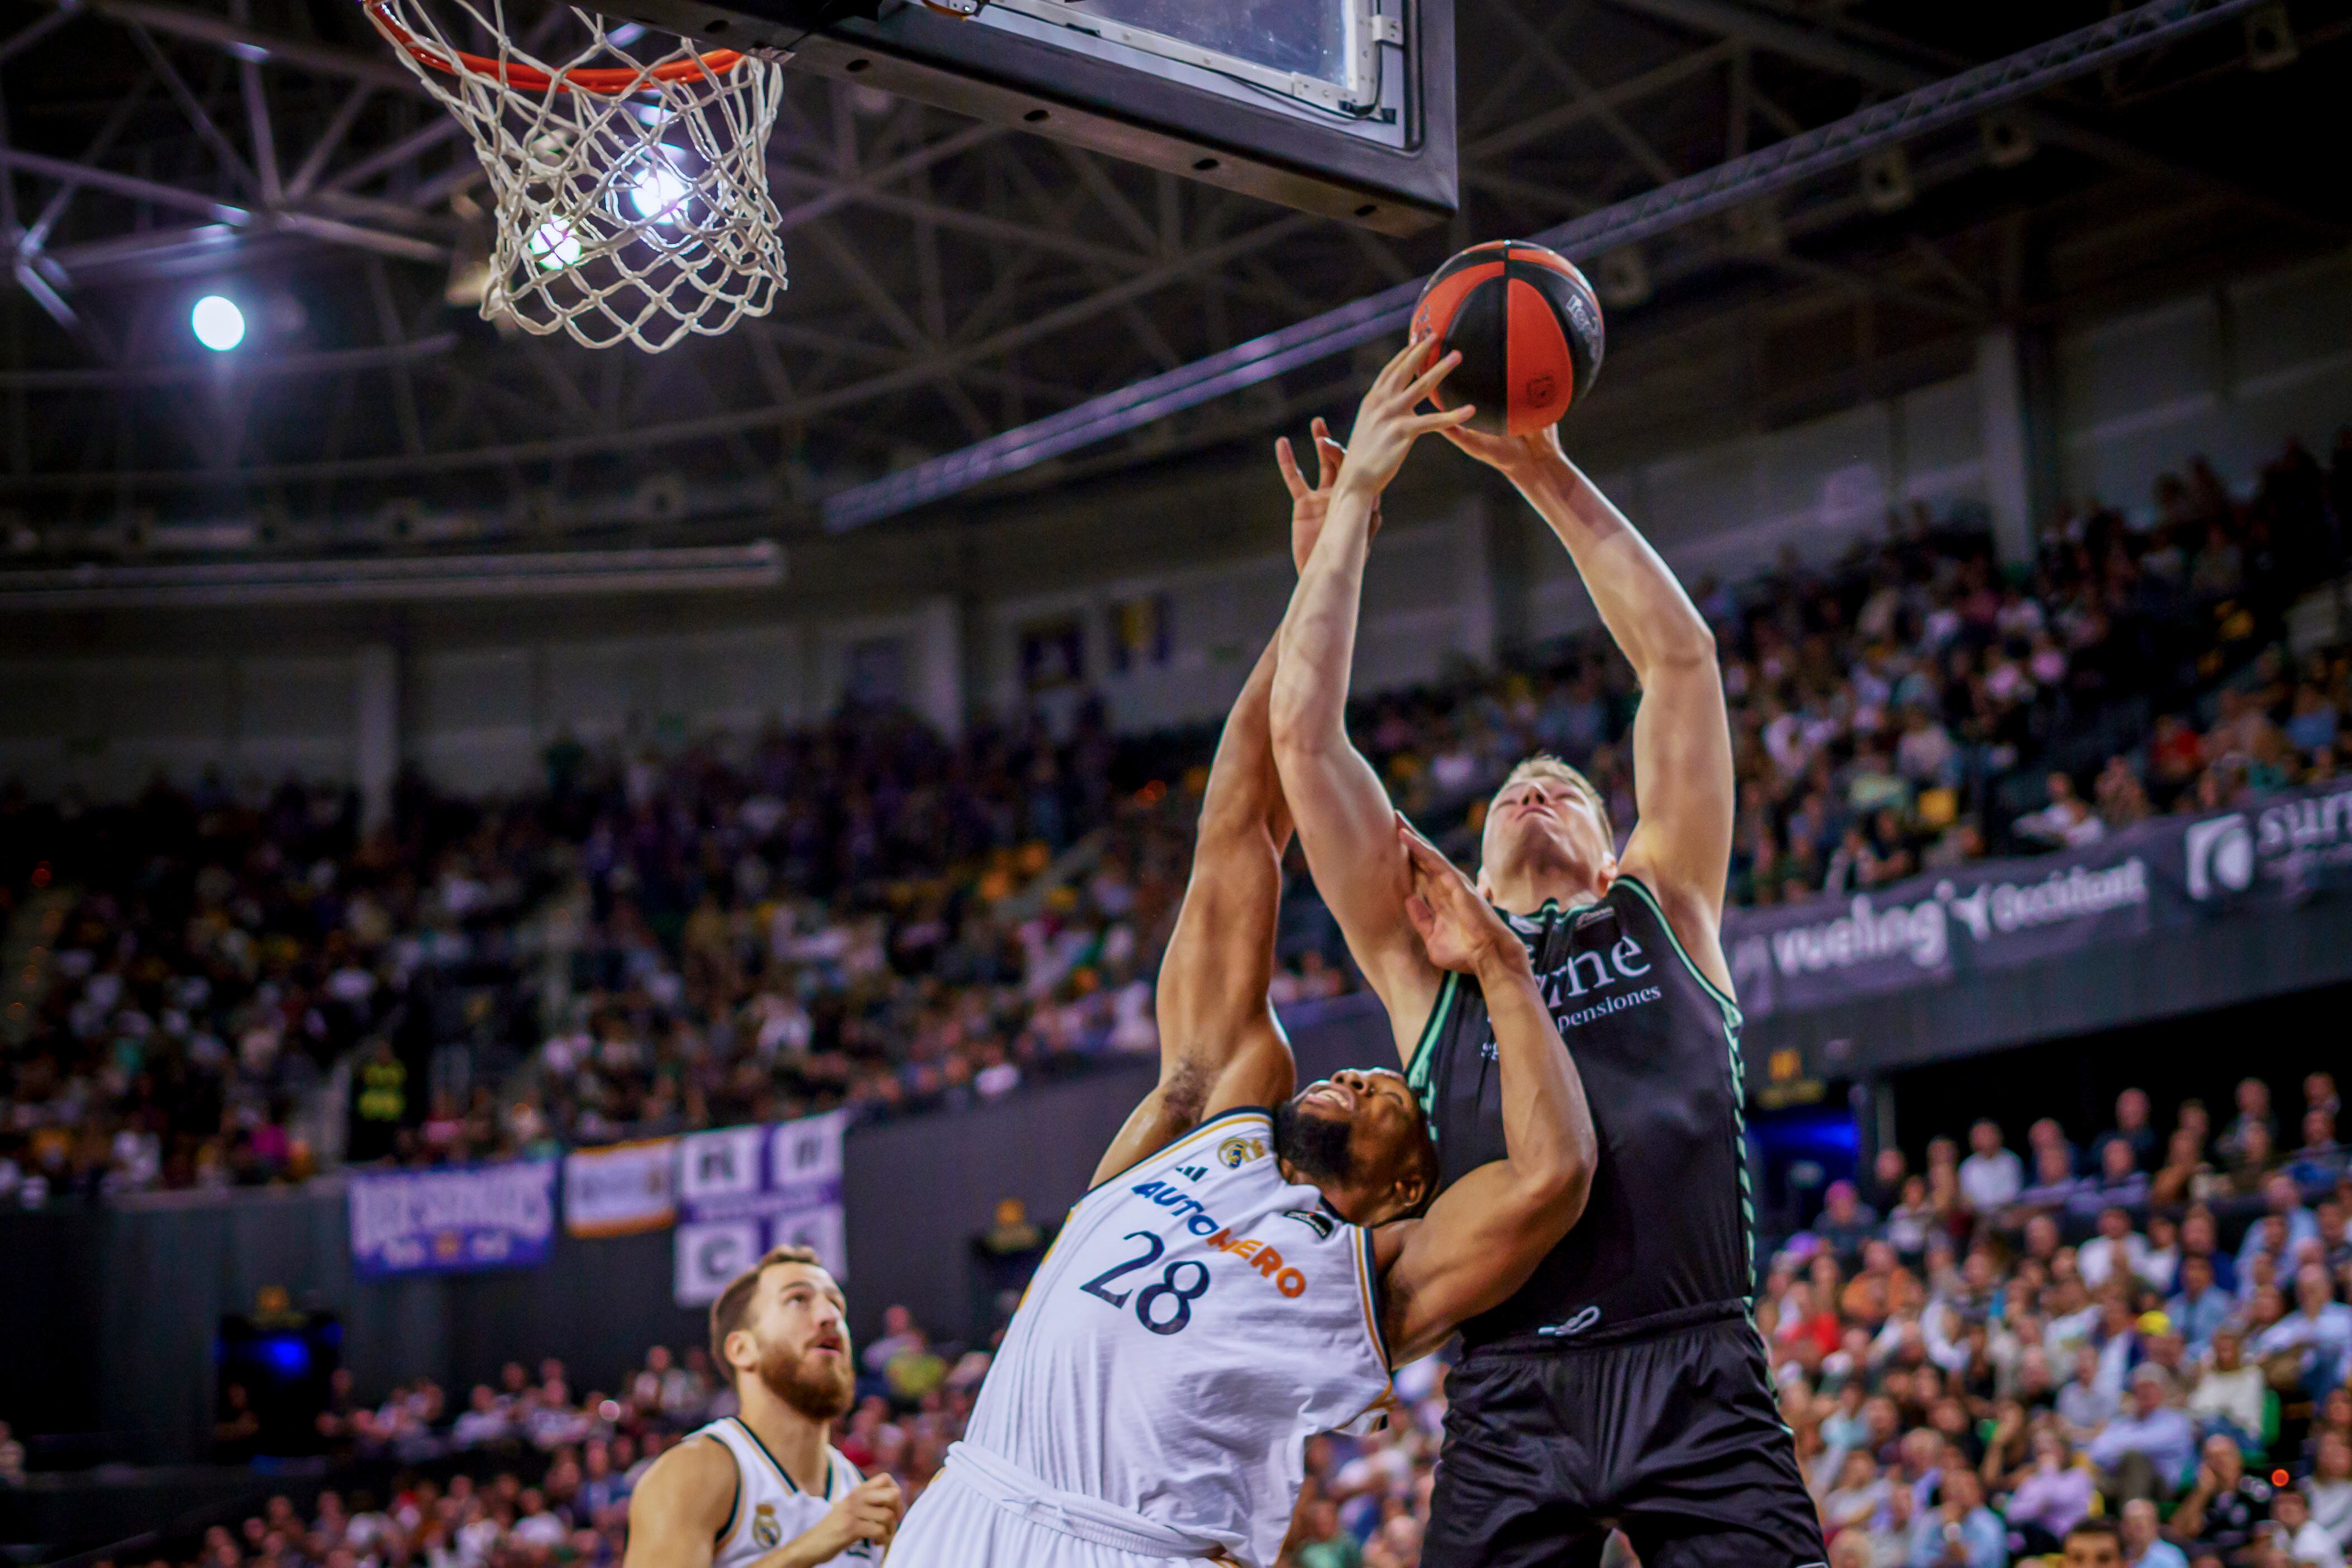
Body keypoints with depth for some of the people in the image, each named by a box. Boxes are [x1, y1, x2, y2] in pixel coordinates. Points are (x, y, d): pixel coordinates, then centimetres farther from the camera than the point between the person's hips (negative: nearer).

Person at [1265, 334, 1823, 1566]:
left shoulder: (1667, 912, 19)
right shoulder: (1428, 960, 19)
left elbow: (1679, 657, 13)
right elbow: (1303, 733, 13)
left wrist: (1546, 474, 10)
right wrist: (1352, 501, 14)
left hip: (1697, 1378, 0)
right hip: (1511, 1401, 0)